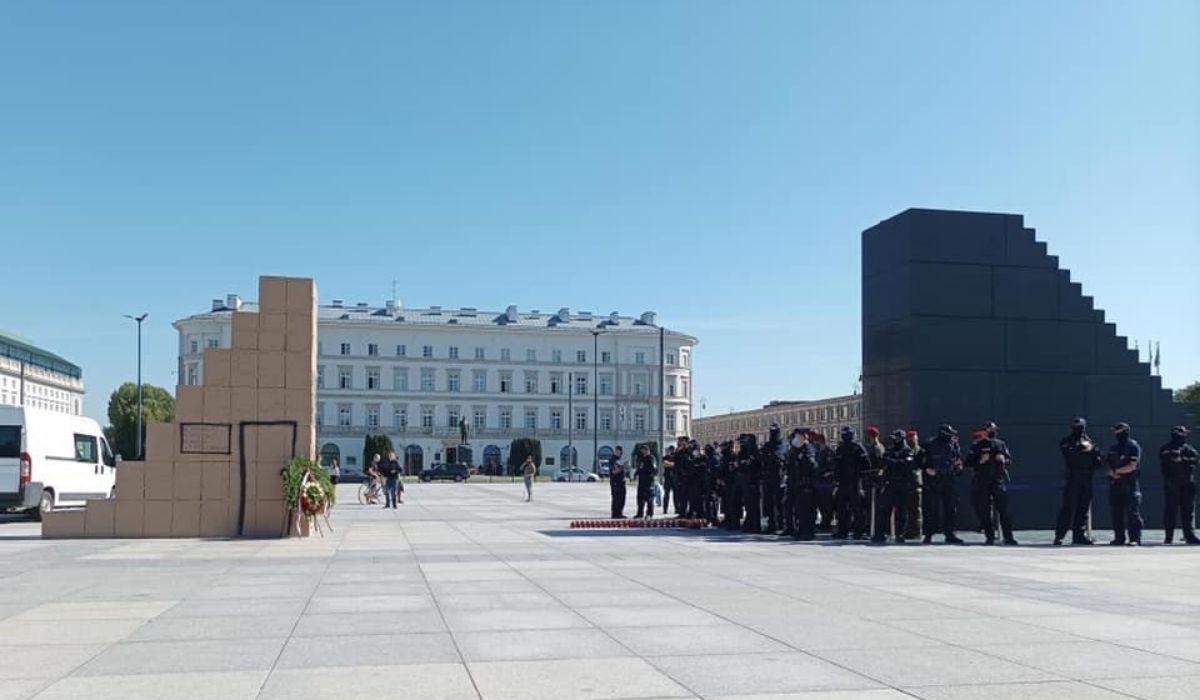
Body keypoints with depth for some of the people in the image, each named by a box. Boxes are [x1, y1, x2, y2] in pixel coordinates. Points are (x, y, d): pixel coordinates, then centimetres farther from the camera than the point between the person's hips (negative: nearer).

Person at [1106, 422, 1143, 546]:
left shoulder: (1133, 447, -4)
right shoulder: (1113, 448, 16)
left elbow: (1132, 466, -12)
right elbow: (1108, 464, 14)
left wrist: (1116, 470, -8)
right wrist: (1113, 473, -6)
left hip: (1130, 485, -6)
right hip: (1115, 485, 7)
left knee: (1132, 513, -7)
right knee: (1116, 513, 7)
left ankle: (1135, 539, -8)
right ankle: (1119, 538, 12)